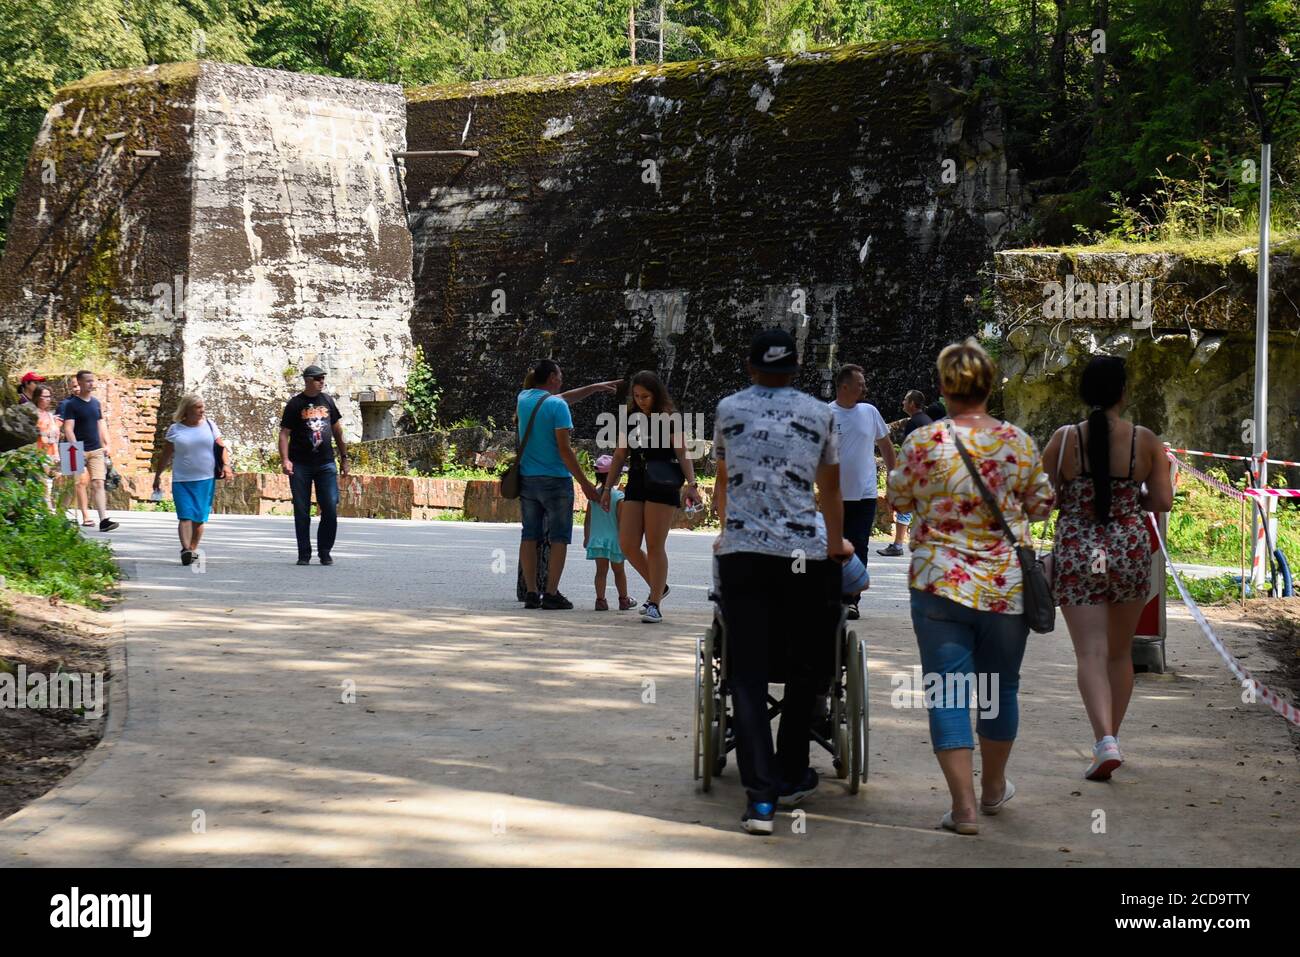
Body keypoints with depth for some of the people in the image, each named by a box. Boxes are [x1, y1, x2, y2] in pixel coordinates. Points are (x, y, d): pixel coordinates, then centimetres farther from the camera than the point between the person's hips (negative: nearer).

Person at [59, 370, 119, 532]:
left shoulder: (96, 402, 13)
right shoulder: (71, 404, -5)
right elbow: (68, 429, -11)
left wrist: (106, 444, 11)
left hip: (96, 450, 4)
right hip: (80, 450, -4)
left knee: (98, 483, -7)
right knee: (80, 483, 5)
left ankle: (104, 519, -15)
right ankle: (85, 516, 16)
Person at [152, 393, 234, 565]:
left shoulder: (209, 425, 8)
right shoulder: (175, 429, 4)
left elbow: (221, 447, 6)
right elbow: (166, 455, 11)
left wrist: (226, 465, -10)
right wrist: (157, 475, 14)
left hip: (205, 480, 1)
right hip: (182, 480, -1)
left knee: (199, 518, 3)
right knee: (185, 515, -14)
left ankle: (193, 549, 15)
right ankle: (185, 549, -24)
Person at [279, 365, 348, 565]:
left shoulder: (327, 401, 11)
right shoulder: (295, 404, -1)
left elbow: (337, 429, 19)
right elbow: (284, 434, -3)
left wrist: (344, 457, 18)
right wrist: (285, 460, -16)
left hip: (326, 464, 3)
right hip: (301, 466, -3)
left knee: (330, 509, -3)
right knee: (301, 512, 2)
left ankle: (325, 552, 10)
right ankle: (304, 554, 10)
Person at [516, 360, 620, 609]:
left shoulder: (523, 399, 8)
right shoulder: (557, 405, -12)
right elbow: (564, 449, -16)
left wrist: (595, 388, 30)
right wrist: (585, 483, -12)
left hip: (527, 479, 6)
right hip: (555, 480, -6)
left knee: (529, 536, 8)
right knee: (559, 538, 1)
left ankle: (531, 593, 7)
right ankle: (551, 594, -4)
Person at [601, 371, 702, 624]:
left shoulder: (669, 419, -3)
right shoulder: (631, 418, 12)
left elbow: (682, 454, -7)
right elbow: (620, 455, 18)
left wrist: (691, 484, -20)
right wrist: (608, 488, 16)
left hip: (662, 487, -6)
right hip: (636, 484, 6)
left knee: (655, 546, -6)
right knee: (627, 544, -1)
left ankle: (655, 605, -1)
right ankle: (658, 587, 19)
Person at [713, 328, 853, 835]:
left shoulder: (728, 409, 14)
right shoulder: (819, 413, 11)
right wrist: (836, 542, 38)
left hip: (741, 552, 1)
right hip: (803, 555, 0)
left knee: (747, 674, -1)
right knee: (804, 669, 16)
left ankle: (761, 796, -10)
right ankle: (791, 776, 25)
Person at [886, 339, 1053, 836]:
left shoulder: (923, 442, -9)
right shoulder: (1018, 443, -4)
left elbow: (899, 499, 3)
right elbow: (1041, 505, 7)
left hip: (939, 584, -2)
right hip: (1007, 587, 2)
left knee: (948, 691, 3)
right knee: (1000, 686, 18)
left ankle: (963, 805, -2)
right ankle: (994, 788, 34)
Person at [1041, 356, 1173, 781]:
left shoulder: (1064, 439, -5)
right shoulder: (1146, 440, -3)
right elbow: (1163, 501, -1)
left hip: (1076, 554, -2)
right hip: (1131, 551, 2)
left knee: (1091, 652, -4)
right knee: (1120, 652, 17)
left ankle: (1105, 739, -21)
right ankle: (1111, 735, 27)